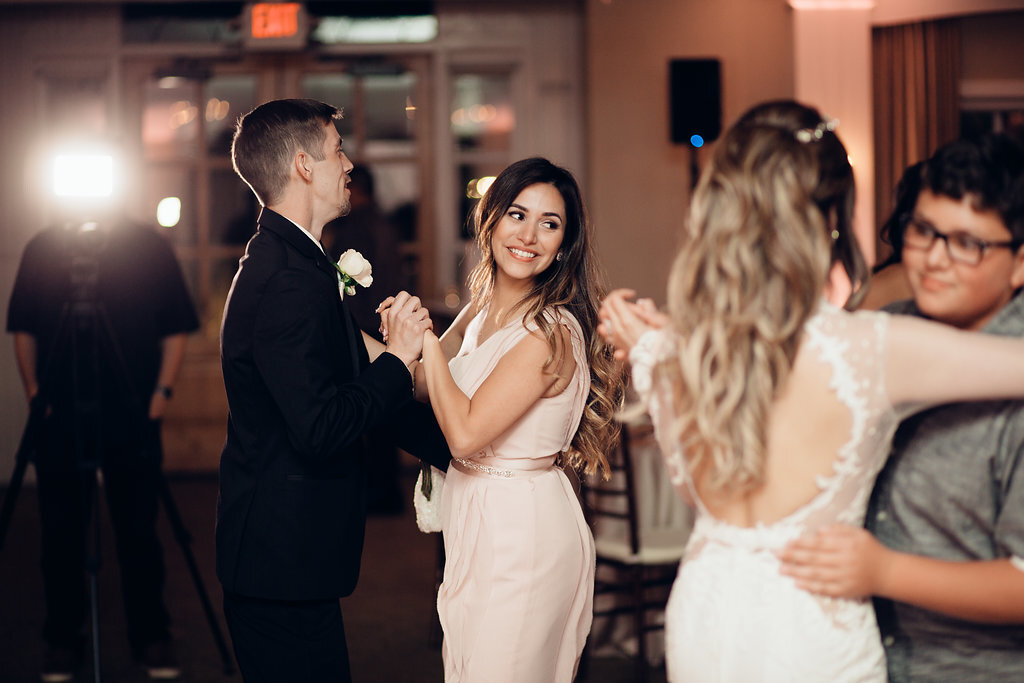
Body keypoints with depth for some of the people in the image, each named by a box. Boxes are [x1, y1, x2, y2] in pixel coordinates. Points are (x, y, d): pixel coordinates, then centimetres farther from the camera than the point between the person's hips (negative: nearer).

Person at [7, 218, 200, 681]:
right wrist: (34, 391, 1)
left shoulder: (149, 247, 3)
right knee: (61, 534, 6)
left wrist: (162, 390, -5)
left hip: (132, 417, -1)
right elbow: (23, 329, 11)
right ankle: (62, 641, 17)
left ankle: (152, 638, 15)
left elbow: (176, 328, 4)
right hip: (59, 418, 1)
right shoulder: (41, 250, 7)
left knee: (138, 532, 3)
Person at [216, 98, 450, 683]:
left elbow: (356, 386, 18)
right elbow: (320, 427, -29)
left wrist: (457, 448, 16)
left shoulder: (285, 262, 12)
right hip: (286, 564, -11)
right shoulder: (292, 282, -22)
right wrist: (398, 357, -15)